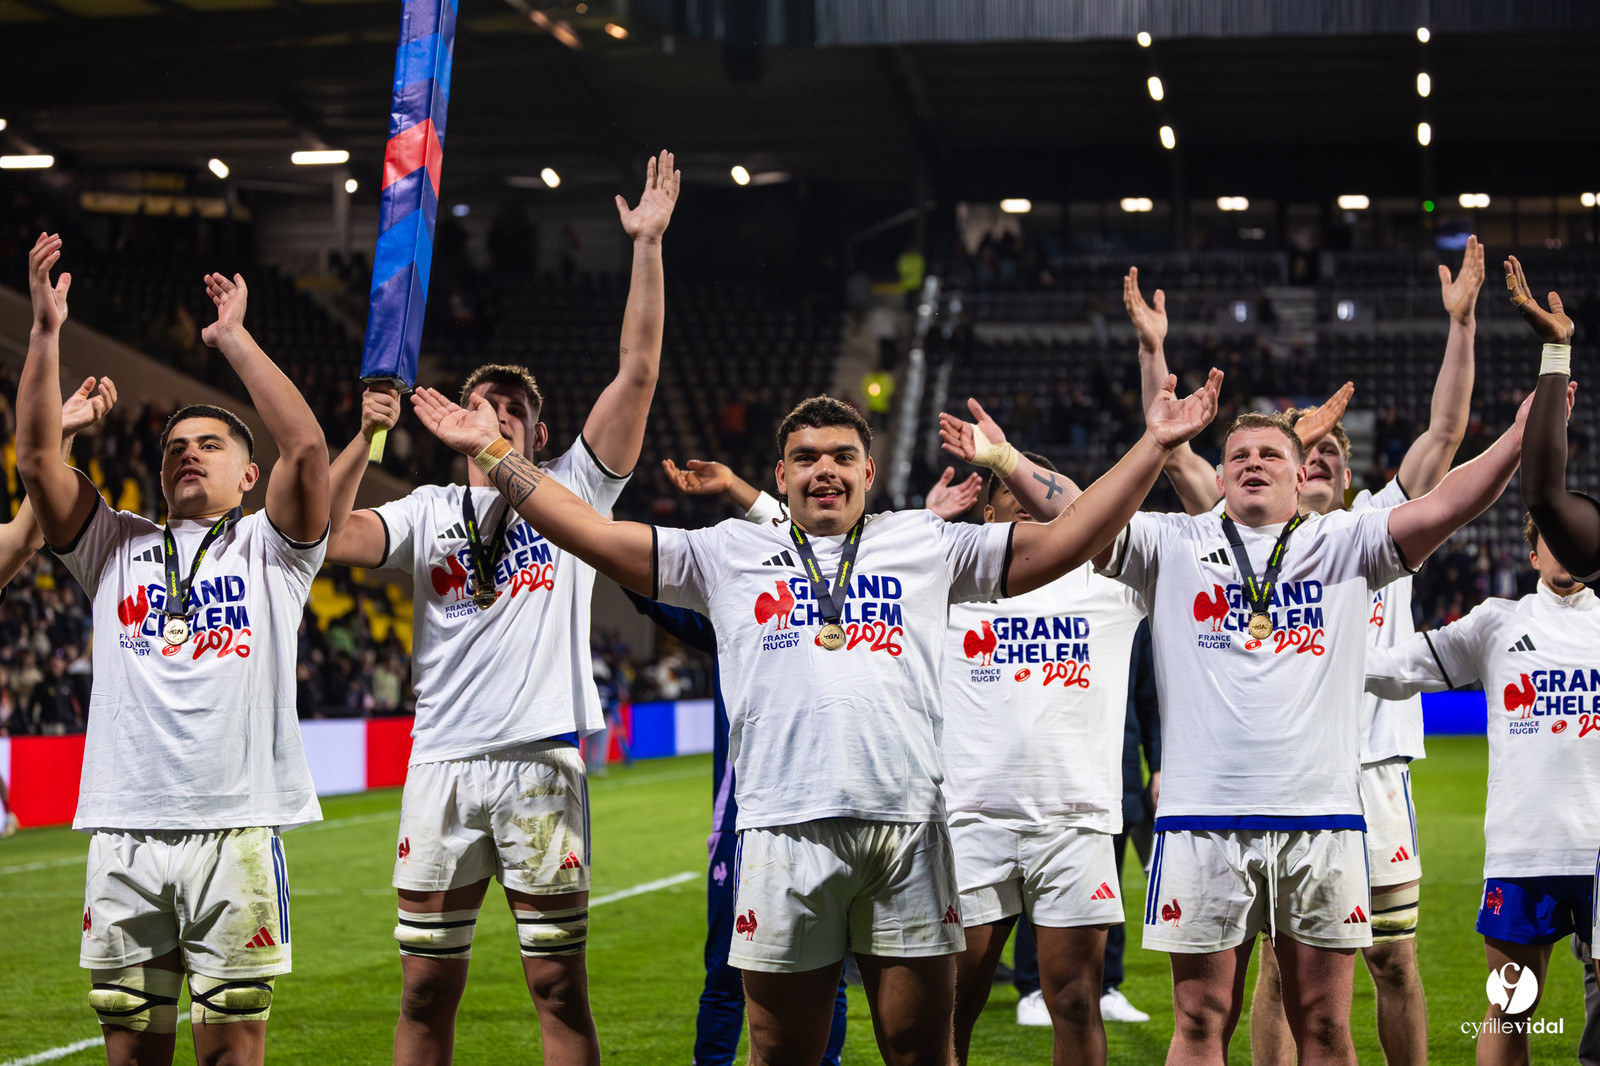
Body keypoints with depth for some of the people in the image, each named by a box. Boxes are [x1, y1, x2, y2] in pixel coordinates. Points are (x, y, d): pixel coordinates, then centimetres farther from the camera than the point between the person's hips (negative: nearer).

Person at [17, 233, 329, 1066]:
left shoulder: (269, 547, 10)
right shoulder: (115, 548, 16)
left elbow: (308, 449, -7)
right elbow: (37, 459, 6)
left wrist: (235, 340, -3)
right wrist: (46, 332, -2)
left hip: (237, 832, -2)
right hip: (124, 835, 2)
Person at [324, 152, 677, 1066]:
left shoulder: (572, 488, 11)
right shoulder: (429, 511, 16)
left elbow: (638, 372, 2)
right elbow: (328, 537, -1)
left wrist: (648, 247, -3)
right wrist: (367, 438, -7)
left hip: (542, 759, -2)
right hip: (443, 761, 2)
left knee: (559, 983, 0)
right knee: (427, 988, 4)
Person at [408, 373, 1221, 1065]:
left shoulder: (925, 546, 17)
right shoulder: (730, 555, 16)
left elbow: (1062, 541, 14)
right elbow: (597, 537, 14)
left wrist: (1152, 446, 8)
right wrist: (489, 452, 10)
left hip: (907, 827, 0)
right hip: (785, 832, 0)